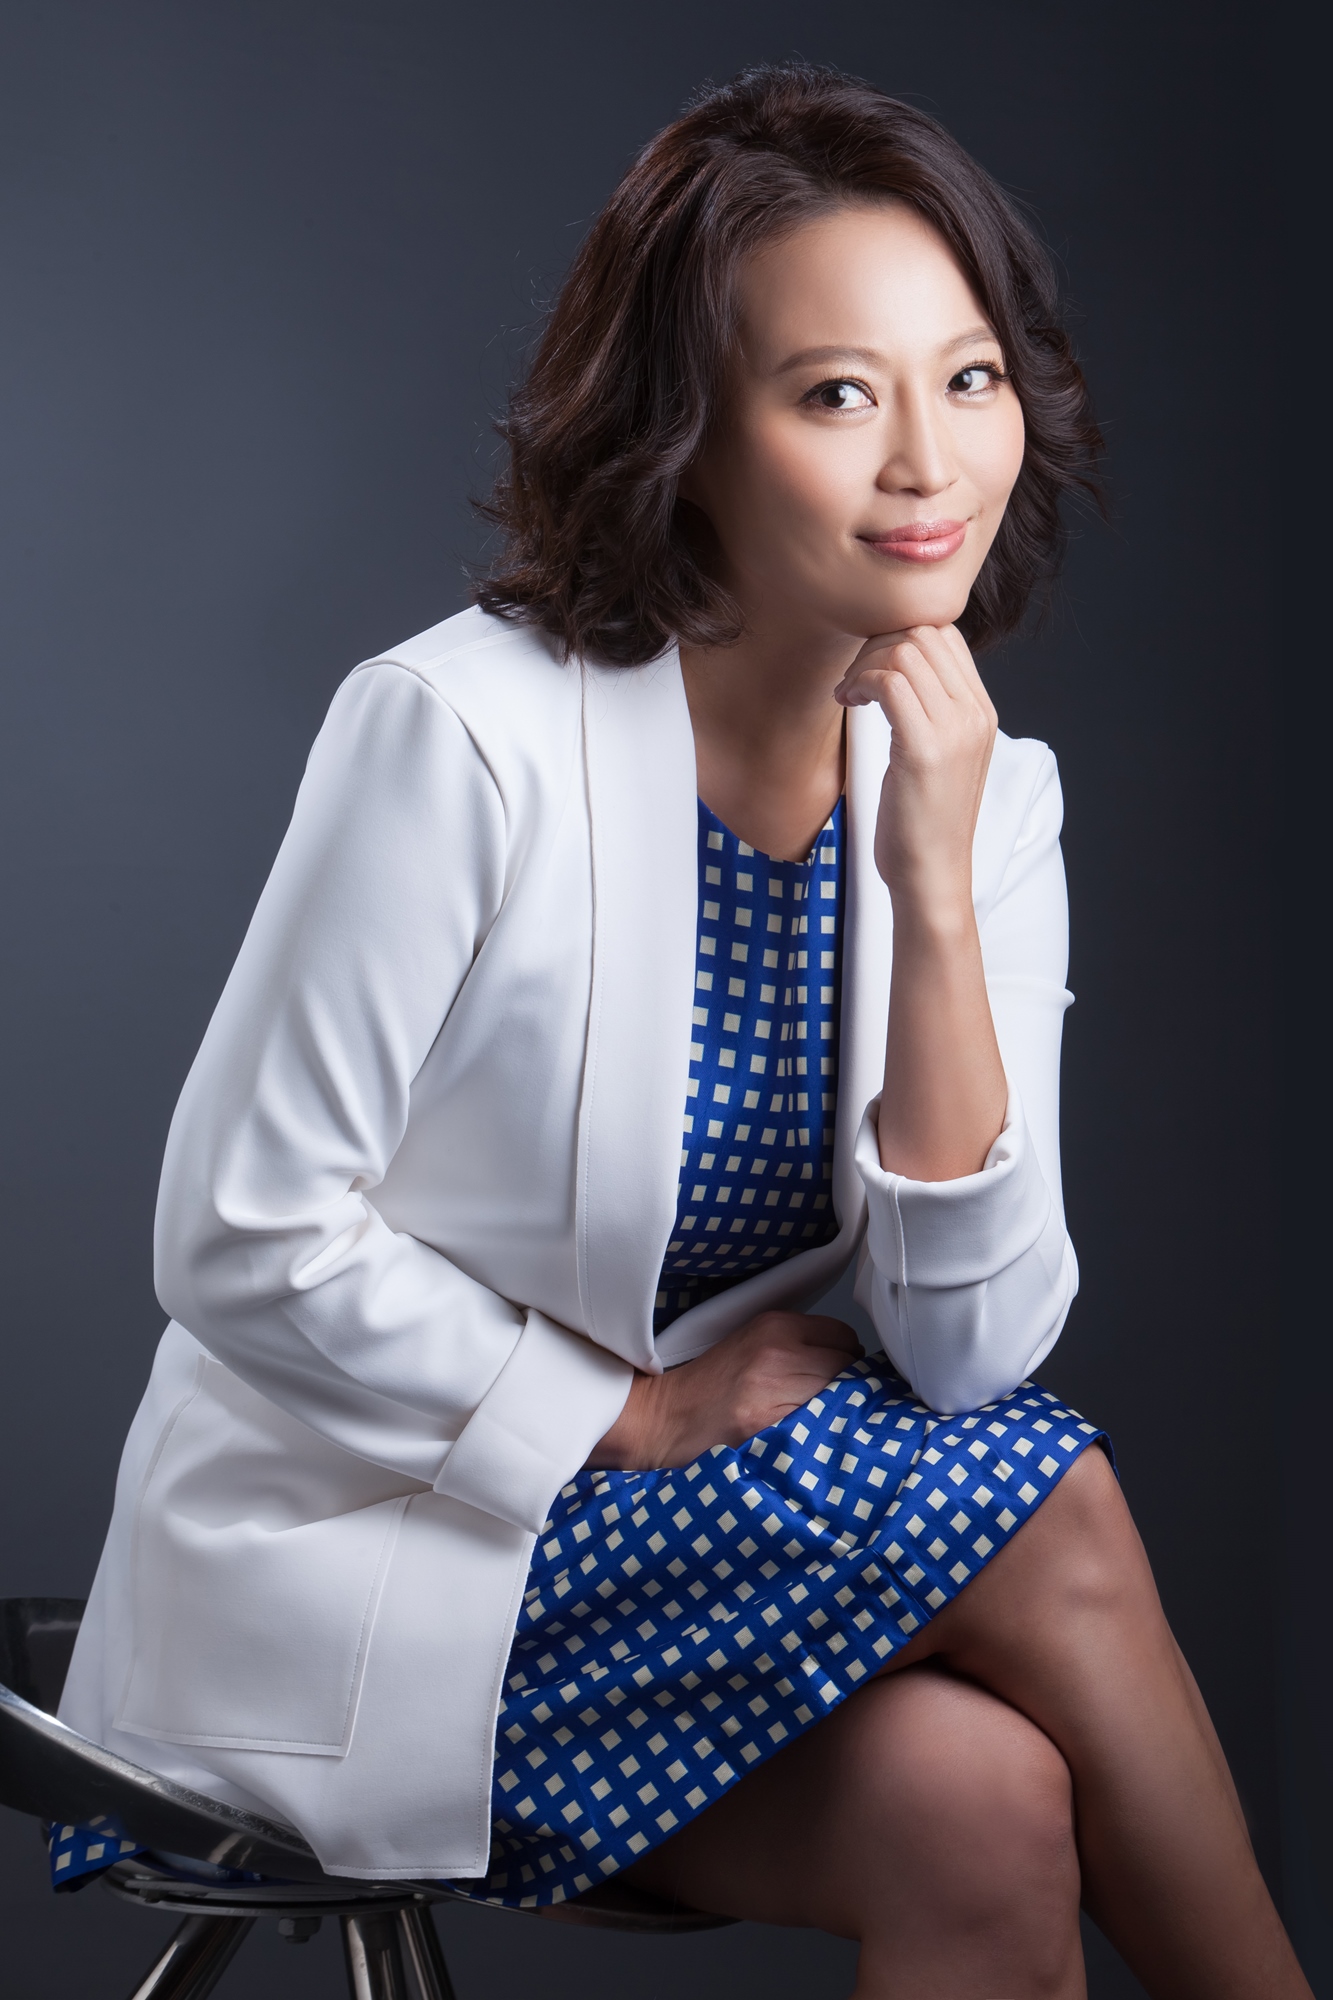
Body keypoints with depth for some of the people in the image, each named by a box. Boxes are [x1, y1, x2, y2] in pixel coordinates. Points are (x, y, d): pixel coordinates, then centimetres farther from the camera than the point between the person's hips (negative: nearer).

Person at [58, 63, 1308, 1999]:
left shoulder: (983, 789, -2)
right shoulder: (465, 729, -19)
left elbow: (971, 1349, -10)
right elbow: (240, 1242, -15)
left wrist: (935, 899, -19)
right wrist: (629, 1411, -14)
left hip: (706, 1530, 5)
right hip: (354, 1556, -5)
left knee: (985, 1802, -25)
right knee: (1049, 1514, -21)